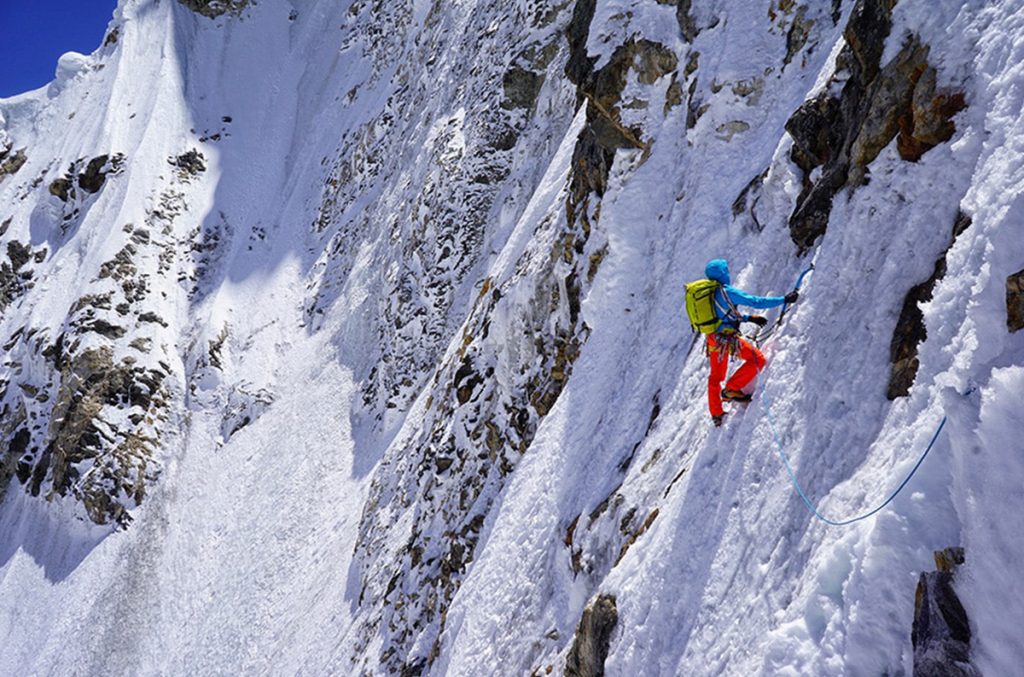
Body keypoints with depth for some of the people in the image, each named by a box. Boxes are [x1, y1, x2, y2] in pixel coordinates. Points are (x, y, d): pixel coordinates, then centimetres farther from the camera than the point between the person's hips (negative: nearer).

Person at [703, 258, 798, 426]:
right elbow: (756, 301, -14)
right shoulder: (726, 291, -11)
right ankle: (731, 389, -2)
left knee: (715, 377, 21)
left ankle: (716, 414, 30)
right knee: (758, 359, 0)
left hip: (713, 339, 9)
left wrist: (749, 318, 23)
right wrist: (784, 299, -8)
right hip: (727, 337, -9)